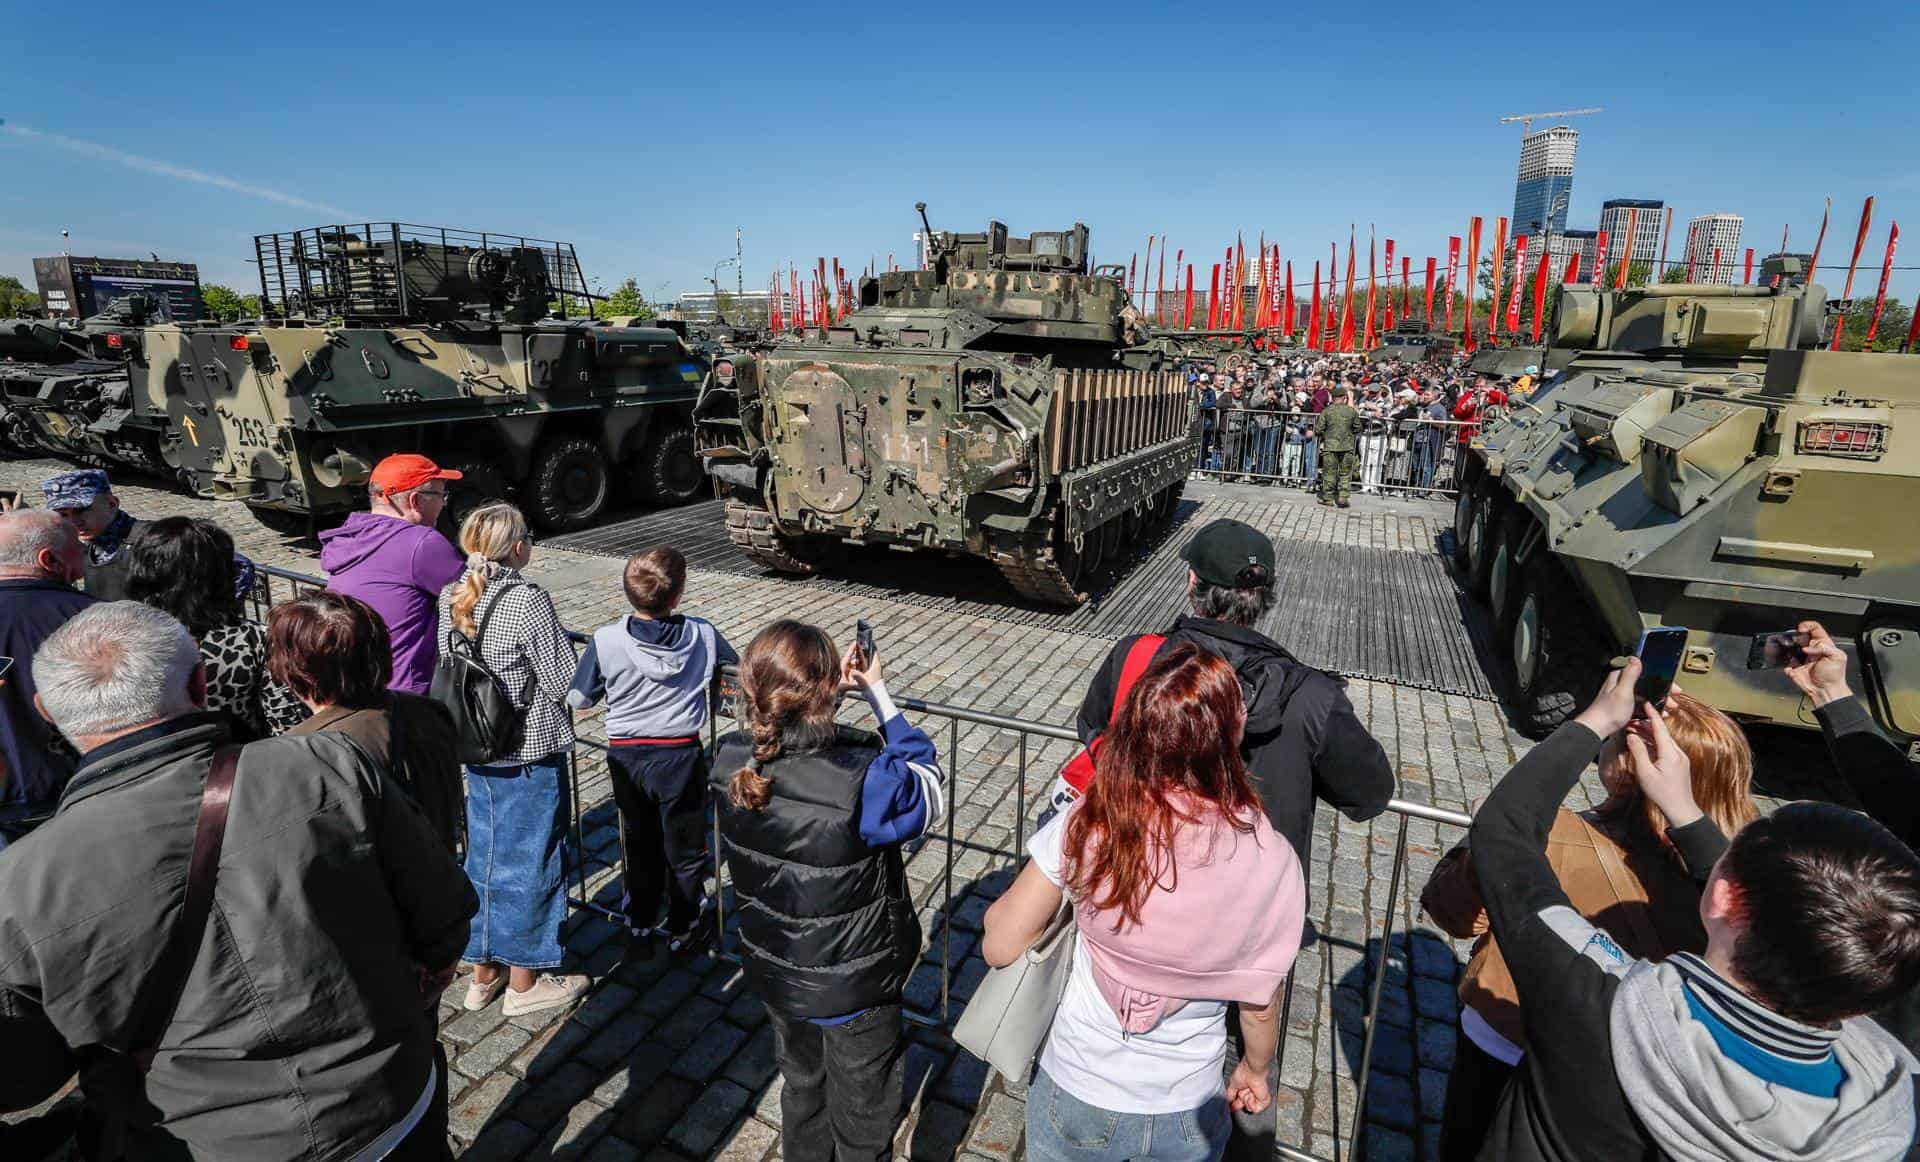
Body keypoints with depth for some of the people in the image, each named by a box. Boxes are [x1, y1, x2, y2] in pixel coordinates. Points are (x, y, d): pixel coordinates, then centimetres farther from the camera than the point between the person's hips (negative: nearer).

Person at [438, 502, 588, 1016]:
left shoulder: (452, 596, 0)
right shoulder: (528, 600, -21)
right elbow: (565, 681, -17)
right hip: (530, 756, -7)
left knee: (484, 856, 20)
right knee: (529, 864, 8)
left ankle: (484, 971, 35)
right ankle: (524, 982, 23)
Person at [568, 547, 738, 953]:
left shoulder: (605, 640, -15)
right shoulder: (702, 635, -14)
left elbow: (578, 699, -4)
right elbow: (736, 666, 7)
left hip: (626, 755, 1)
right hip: (681, 755, -1)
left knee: (638, 840, 23)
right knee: (684, 847, 16)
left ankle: (638, 920, 39)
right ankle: (682, 929, 30)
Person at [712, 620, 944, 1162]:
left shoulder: (730, 760, -21)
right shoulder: (865, 783, -37)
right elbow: (931, 789, -15)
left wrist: (835, 683, -8)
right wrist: (878, 693, -15)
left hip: (774, 973, 5)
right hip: (853, 987, -5)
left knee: (802, 1085, 33)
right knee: (861, 1118, 23)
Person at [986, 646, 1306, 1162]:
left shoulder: (1083, 824, -26)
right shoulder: (1269, 860, -23)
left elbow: (999, 948, -16)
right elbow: (1260, 1003, -8)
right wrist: (1256, 1069, 13)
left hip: (1075, 1097, 0)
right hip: (1187, 1114, 1)